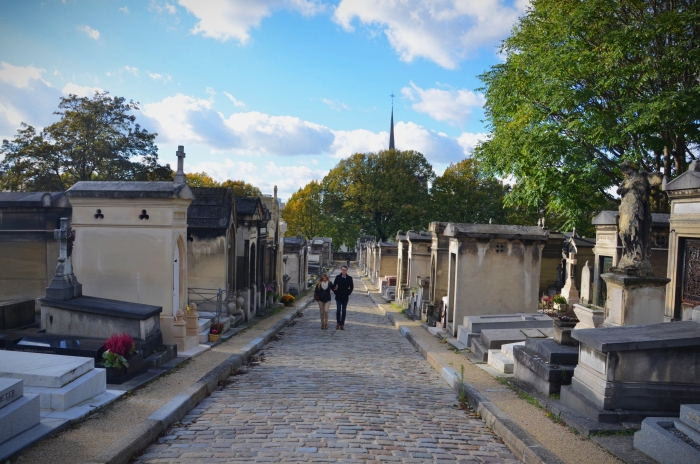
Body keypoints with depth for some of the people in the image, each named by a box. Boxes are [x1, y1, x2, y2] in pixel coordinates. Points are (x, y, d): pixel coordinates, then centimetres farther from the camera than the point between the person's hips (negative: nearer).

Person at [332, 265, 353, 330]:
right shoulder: (337, 277, -1)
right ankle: (338, 323, 12)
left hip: (345, 297, 1)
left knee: (344, 311, 4)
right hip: (338, 297, -1)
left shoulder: (349, 278, 1)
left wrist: (348, 293, 1)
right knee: (338, 310, -3)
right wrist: (336, 292, -2)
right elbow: (334, 286, 4)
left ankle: (342, 324, 10)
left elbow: (351, 287, 7)